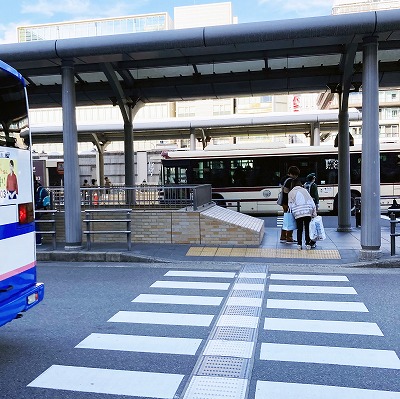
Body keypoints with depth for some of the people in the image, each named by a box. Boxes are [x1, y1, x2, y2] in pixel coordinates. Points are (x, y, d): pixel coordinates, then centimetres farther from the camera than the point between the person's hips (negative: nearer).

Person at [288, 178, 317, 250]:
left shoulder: (291, 193, 8)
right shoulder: (304, 190, 11)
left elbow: (290, 205, 5)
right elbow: (311, 201, 7)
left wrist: (292, 212, 16)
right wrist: (314, 213, 8)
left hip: (298, 214, -1)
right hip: (307, 212, 1)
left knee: (299, 229, 7)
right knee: (307, 228, 9)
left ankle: (299, 245, 4)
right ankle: (308, 244, 11)